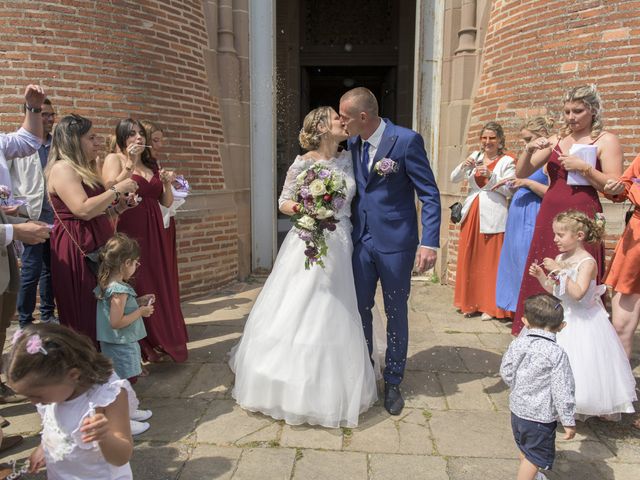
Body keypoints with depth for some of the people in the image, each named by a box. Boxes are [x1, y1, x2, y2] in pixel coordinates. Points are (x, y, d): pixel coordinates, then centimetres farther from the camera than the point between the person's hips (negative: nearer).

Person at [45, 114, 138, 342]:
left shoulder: (82, 170, 19)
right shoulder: (62, 169, -11)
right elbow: (83, 210, -24)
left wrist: (117, 207, 9)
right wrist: (117, 189, -15)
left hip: (95, 247, 9)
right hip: (76, 250, -9)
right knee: (84, 318, -4)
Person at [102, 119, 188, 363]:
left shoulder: (152, 165, 17)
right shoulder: (114, 159, 1)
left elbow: (166, 202, 15)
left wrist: (167, 184, -2)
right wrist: (130, 164, -18)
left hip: (154, 233, 6)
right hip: (129, 231, -6)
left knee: (160, 285, 8)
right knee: (136, 289, -3)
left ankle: (161, 341, 21)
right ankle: (140, 347, 8)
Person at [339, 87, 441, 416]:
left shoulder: (407, 140, -14)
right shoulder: (353, 143, 4)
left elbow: (430, 194, -13)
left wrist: (429, 243, -20)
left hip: (395, 242, -5)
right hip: (361, 240, 5)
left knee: (396, 313, 9)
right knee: (360, 309, 12)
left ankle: (393, 382, 27)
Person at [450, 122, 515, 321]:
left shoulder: (507, 161, 0)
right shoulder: (475, 156, 12)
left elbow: (509, 191, -6)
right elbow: (454, 179, 9)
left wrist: (490, 175, -18)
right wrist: (464, 166, -10)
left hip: (492, 217, -4)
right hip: (471, 214, 4)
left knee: (490, 262, -1)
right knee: (468, 260, 7)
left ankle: (490, 306, 11)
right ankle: (471, 303, 19)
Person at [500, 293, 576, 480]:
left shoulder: (517, 344, -7)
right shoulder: (556, 353, -22)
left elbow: (505, 372, 3)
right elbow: (562, 391, -20)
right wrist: (569, 421, -9)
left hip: (517, 408, 7)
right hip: (540, 416, -6)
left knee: (525, 449, 29)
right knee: (535, 456, 11)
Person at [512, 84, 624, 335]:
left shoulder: (606, 141, 2)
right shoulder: (555, 140, 14)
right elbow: (521, 174, 13)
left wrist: (583, 168, -16)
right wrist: (528, 150, -3)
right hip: (549, 215, 4)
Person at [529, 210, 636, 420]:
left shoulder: (587, 262, -18)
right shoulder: (560, 259, 3)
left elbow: (578, 294, -30)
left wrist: (560, 271, -31)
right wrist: (540, 276, -5)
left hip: (582, 322, -7)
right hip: (561, 319, 7)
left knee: (583, 368, 1)